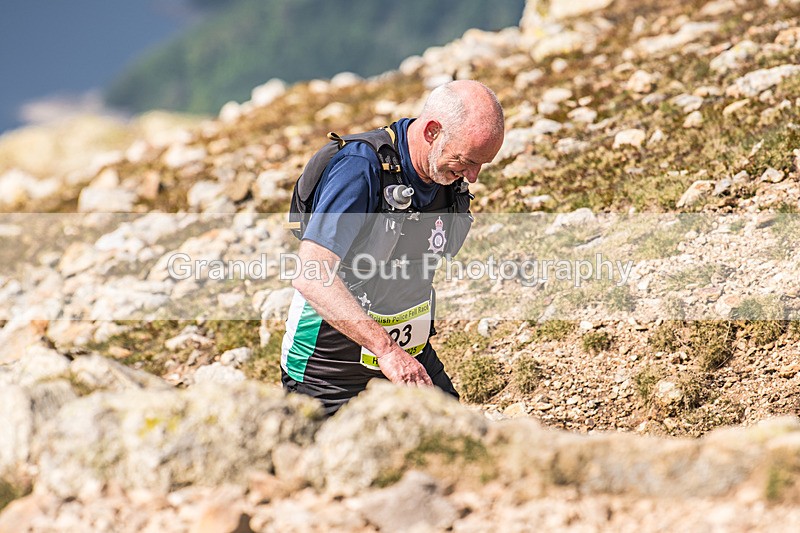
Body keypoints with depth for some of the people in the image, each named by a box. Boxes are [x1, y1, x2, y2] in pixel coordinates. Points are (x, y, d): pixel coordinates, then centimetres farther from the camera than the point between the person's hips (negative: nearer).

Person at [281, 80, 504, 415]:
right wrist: (385, 349, -42)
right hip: (331, 374, -6)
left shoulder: (448, 178, -1)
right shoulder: (360, 169, -24)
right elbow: (311, 276, -35)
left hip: (412, 362, 7)